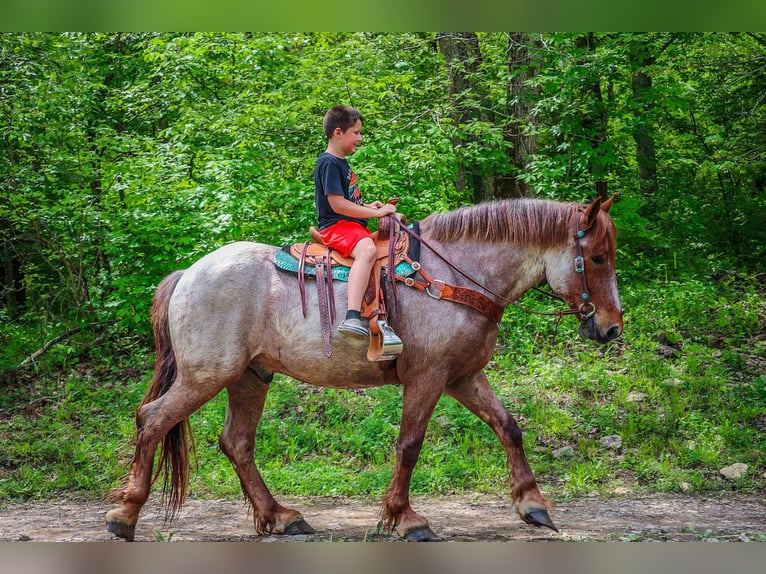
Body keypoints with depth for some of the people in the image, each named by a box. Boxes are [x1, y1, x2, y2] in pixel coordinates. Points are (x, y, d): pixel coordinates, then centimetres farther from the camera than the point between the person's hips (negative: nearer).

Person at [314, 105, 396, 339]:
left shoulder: (341, 163, 19)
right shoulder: (329, 163, -12)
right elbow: (337, 204, -20)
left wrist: (368, 207, 13)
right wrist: (375, 213, -15)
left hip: (352, 225, 11)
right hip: (336, 226, -11)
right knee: (367, 250, -37)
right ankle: (352, 317, -52)